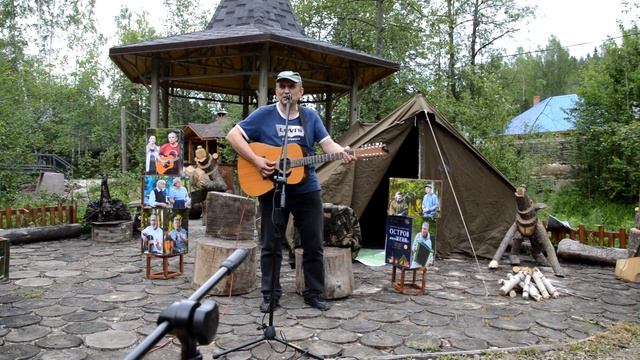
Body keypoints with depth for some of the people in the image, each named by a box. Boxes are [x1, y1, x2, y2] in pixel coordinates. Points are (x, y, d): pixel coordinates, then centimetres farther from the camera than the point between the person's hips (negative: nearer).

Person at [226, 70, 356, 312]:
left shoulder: (311, 117, 7)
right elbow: (233, 135, -6)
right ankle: (270, 295, 19)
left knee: (314, 244, 7)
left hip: (307, 190, 3)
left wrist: (343, 153, -21)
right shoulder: (264, 115, -2)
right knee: (271, 245, 6)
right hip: (272, 190, -2)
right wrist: (256, 160, -18)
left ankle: (314, 294, 21)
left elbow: (327, 143, 1)